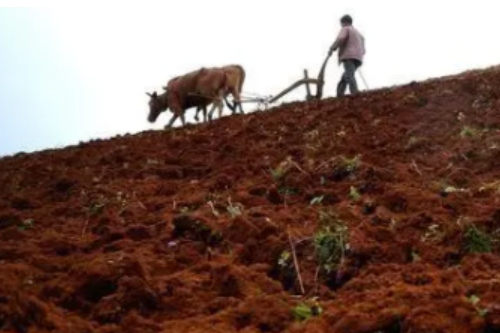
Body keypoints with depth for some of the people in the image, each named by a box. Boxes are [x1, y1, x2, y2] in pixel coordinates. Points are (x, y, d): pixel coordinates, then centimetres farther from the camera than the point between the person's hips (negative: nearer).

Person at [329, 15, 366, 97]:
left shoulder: (345, 29, 9)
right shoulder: (359, 34, 33)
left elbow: (340, 39, -11)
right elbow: (363, 51, 28)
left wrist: (332, 49, -3)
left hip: (349, 56, -8)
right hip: (358, 59, 8)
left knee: (349, 76, -23)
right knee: (344, 79, 10)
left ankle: (355, 93, -41)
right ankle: (339, 95, -2)